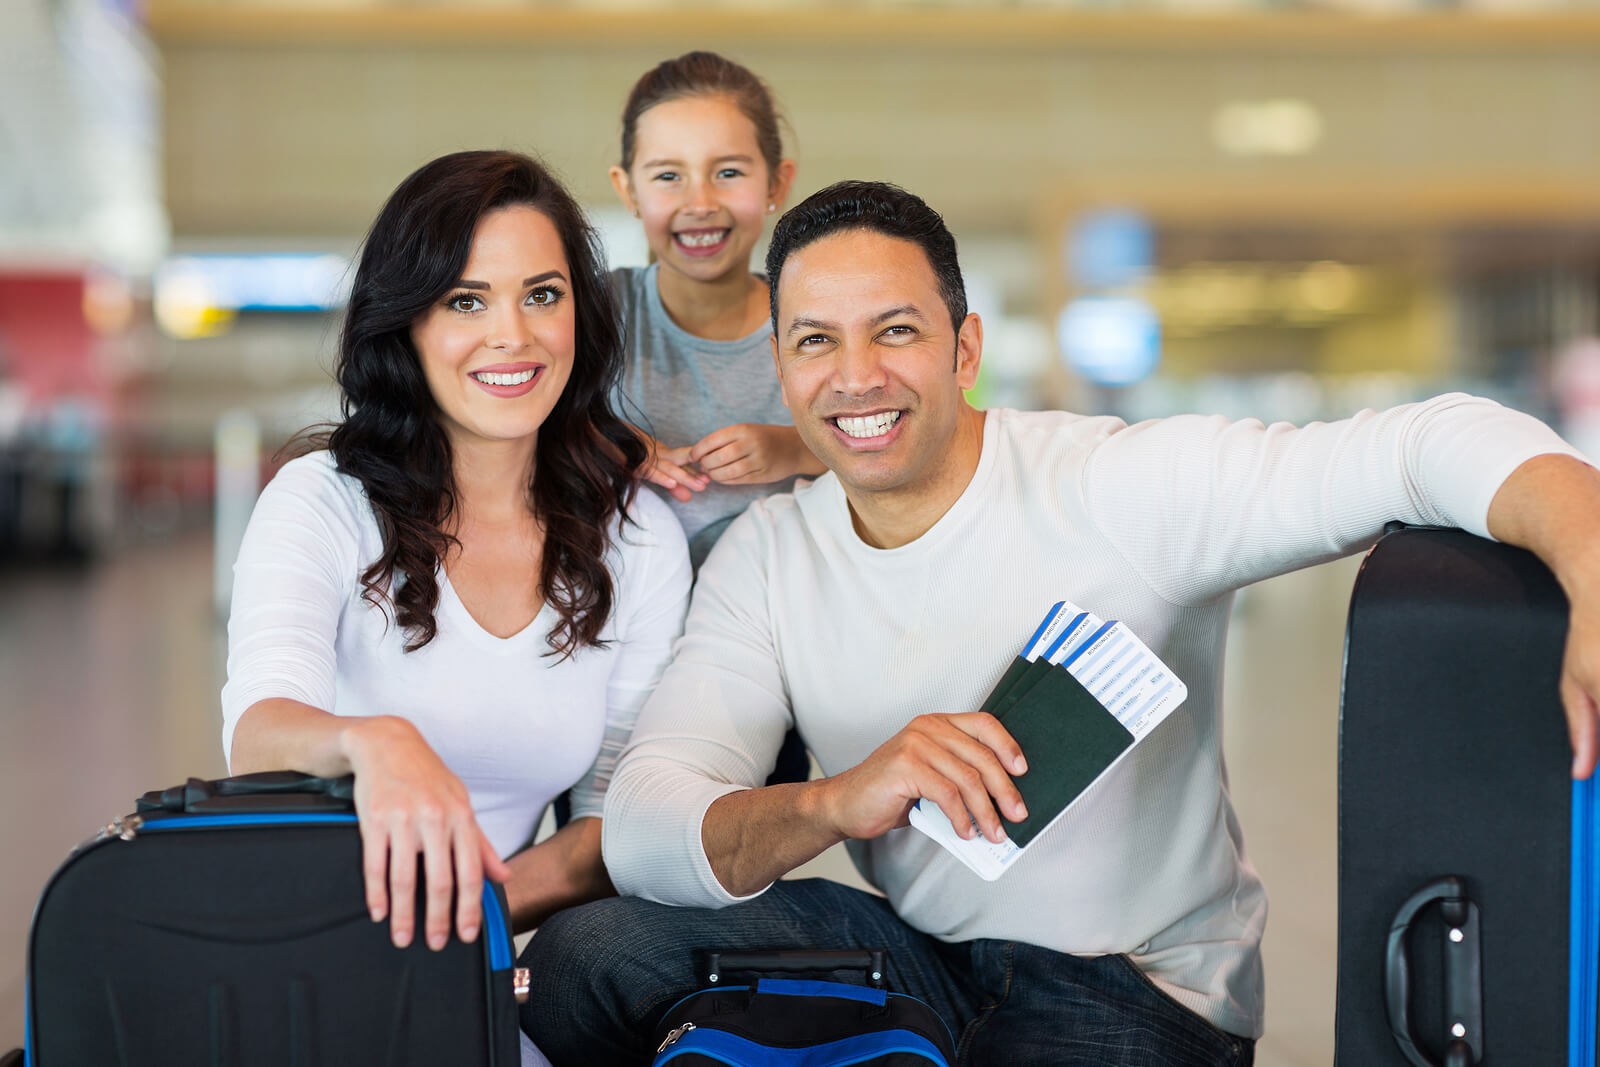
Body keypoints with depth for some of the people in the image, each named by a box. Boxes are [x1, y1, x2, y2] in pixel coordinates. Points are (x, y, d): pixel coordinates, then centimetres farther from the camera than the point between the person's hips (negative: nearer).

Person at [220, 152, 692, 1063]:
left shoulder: (638, 540, 5)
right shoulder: (324, 503, -5)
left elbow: (618, 816, 6)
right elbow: (259, 733, -20)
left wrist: (474, 905, -15)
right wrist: (373, 742, -43)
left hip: (481, 969, 3)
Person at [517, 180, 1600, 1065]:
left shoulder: (1122, 486, -17)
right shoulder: (768, 556, -2)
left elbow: (1437, 445, -26)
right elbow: (642, 827, -13)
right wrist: (834, 803, -35)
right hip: (919, 947, 5)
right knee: (584, 961, -11)